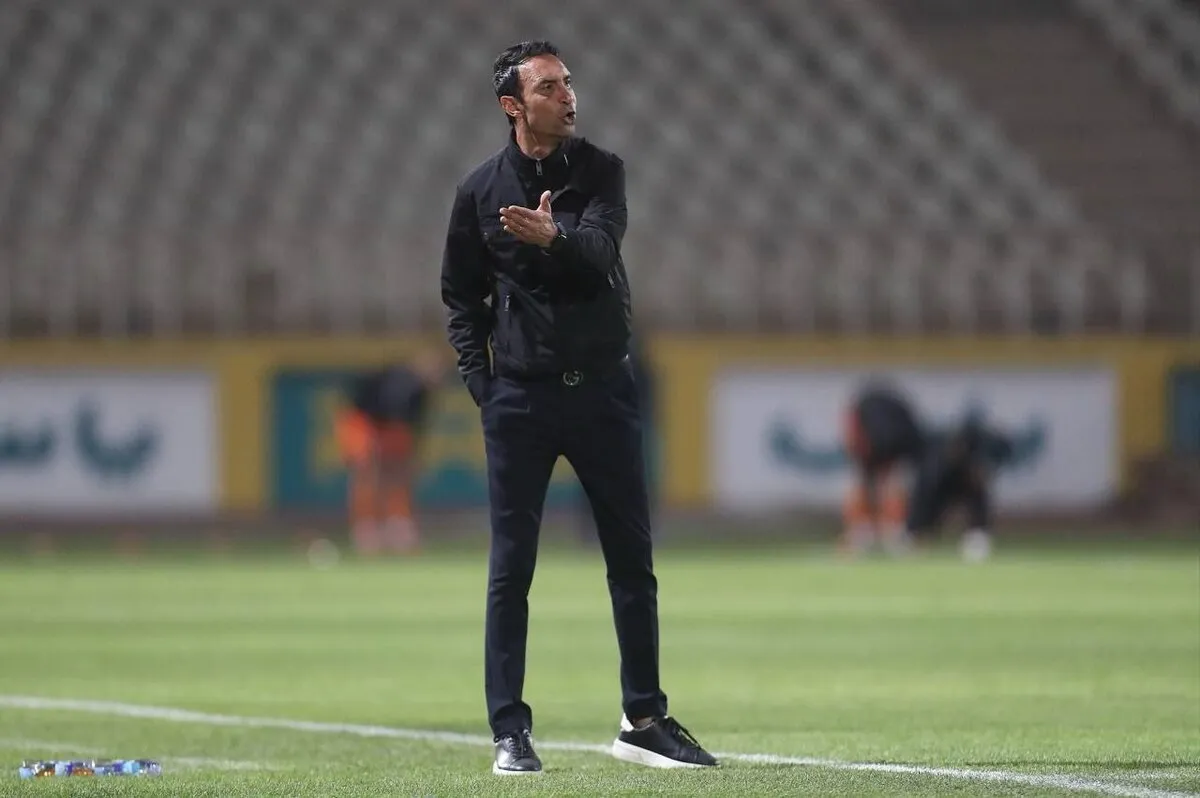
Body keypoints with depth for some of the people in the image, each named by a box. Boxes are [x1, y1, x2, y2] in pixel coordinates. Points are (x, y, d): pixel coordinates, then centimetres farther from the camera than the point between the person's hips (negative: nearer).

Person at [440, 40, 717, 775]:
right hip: (521, 399, -2)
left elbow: (599, 247, -18)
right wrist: (482, 386, 0)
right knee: (511, 568, -1)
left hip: (603, 389, 2)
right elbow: (461, 295, 8)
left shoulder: (601, 171, 1)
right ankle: (511, 732, 3)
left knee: (633, 560, 6)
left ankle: (644, 720, 16)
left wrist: (553, 236, -40)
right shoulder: (481, 191, 0)